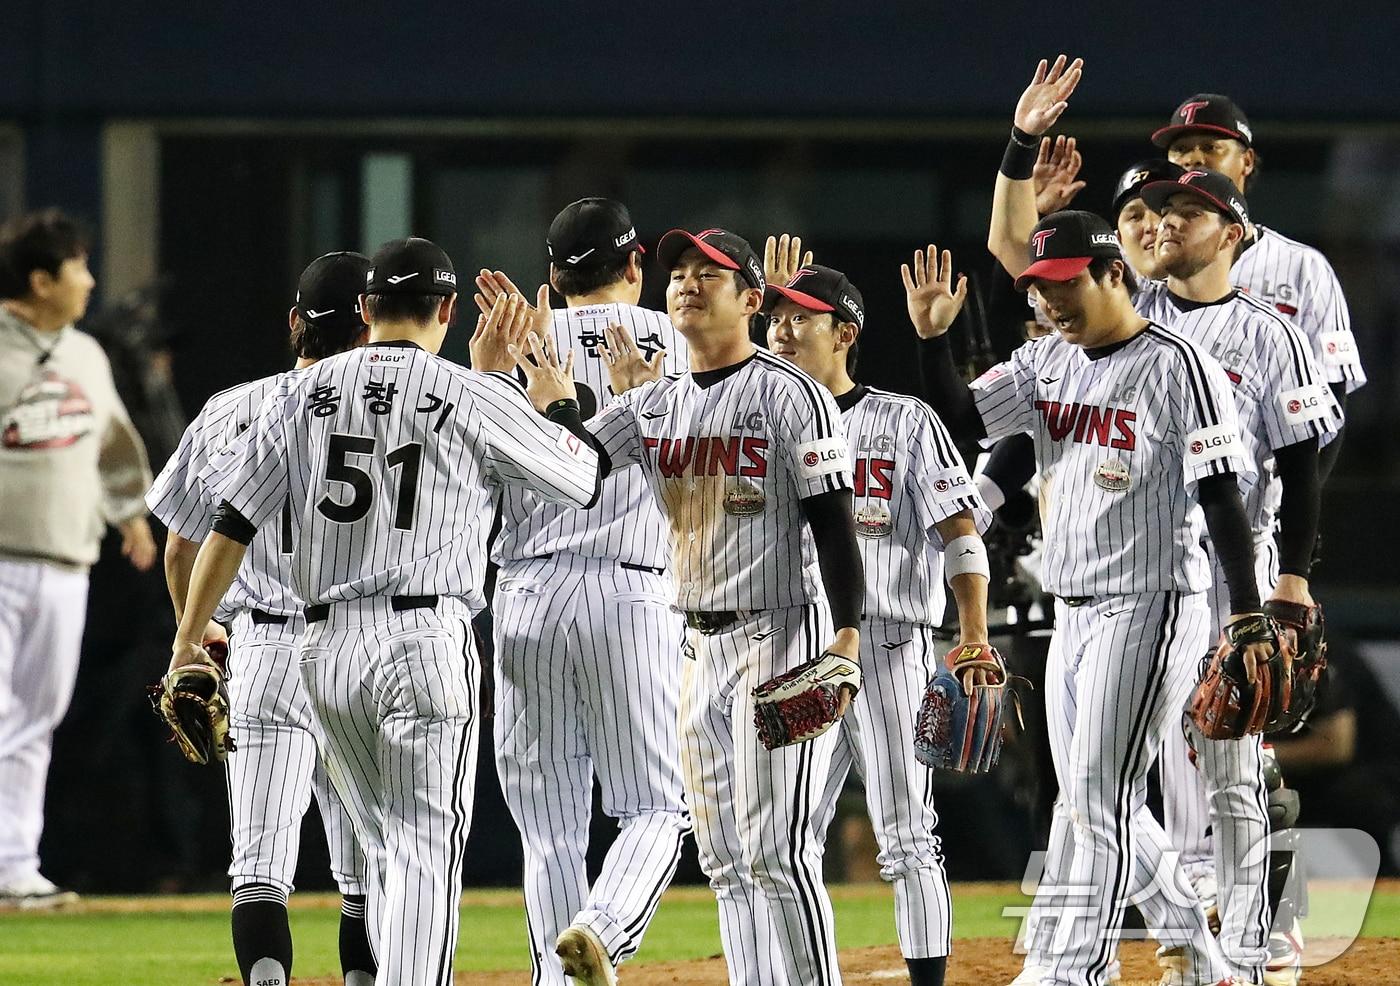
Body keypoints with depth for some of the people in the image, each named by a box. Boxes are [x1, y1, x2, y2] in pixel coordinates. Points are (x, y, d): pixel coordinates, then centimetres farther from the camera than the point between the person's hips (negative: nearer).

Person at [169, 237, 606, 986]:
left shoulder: (303, 393, 7)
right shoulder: (473, 397, -4)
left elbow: (230, 524, 5)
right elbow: (589, 474, 5)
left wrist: (187, 643, 10)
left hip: (325, 650, 4)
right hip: (426, 639, -4)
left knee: (387, 852, 17)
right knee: (425, 848, -5)